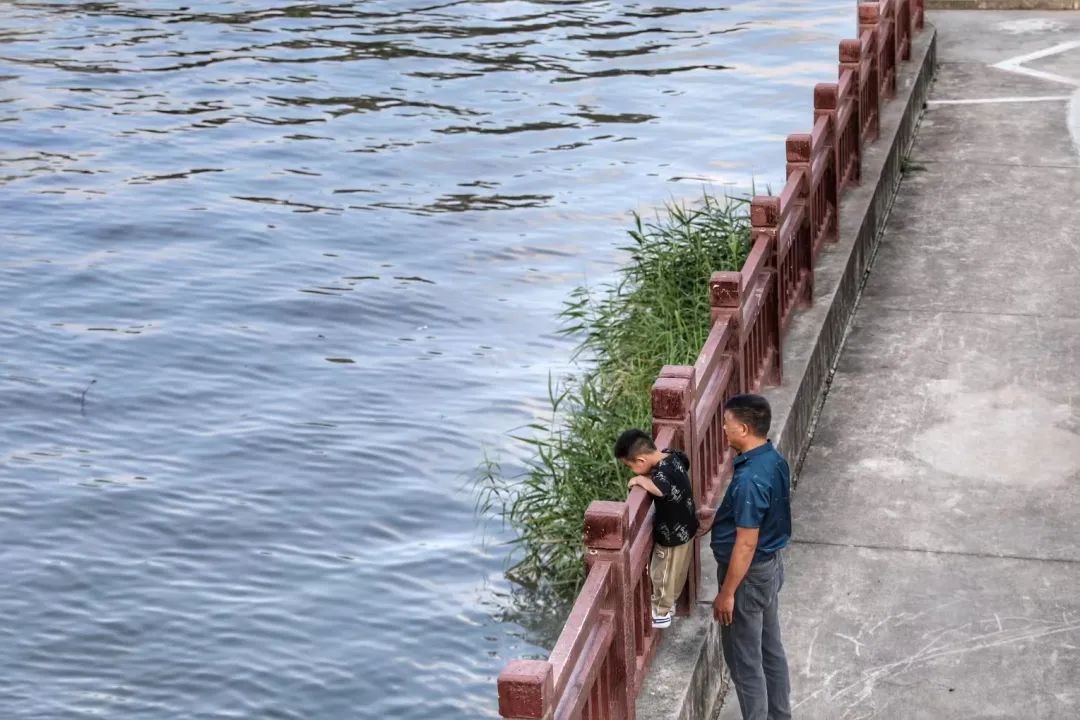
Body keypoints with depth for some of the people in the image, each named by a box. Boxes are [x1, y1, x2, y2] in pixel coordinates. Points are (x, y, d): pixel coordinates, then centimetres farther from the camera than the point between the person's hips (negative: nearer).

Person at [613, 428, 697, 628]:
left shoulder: (665, 470, -34)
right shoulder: (672, 456, -9)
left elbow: (659, 489, -56)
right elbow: (685, 461, 15)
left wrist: (641, 479, -37)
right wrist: (650, 475, 3)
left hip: (673, 534, -9)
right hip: (681, 528, 9)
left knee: (662, 573, 13)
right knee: (673, 573, 26)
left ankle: (661, 613, 30)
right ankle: (667, 604, 44)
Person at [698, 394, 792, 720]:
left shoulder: (750, 479, -30)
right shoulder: (774, 459, -1)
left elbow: (746, 544, -26)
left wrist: (727, 593, -19)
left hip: (750, 574, -10)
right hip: (771, 565, 10)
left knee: (745, 659, 6)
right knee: (771, 649, 22)